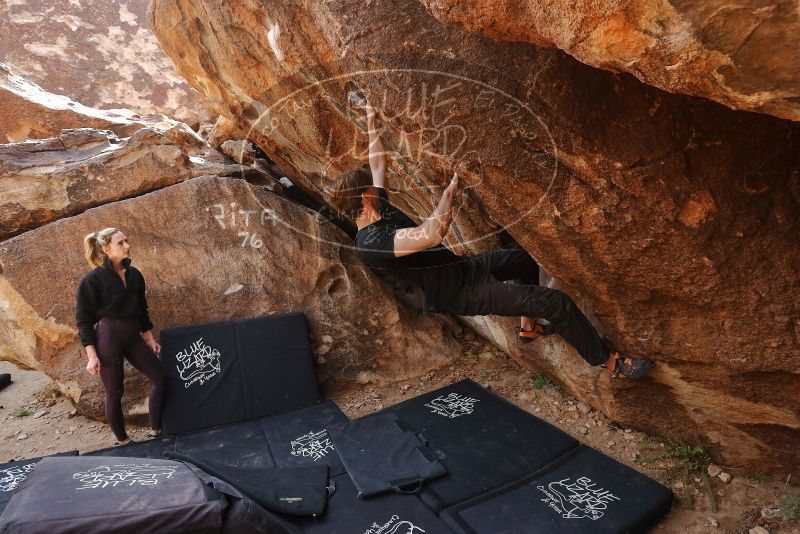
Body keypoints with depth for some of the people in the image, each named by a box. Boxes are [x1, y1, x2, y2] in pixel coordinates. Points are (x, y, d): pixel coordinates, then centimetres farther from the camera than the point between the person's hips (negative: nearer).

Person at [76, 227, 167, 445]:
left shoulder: (134, 274, 6)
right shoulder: (92, 280, -11)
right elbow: (84, 320, -9)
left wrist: (150, 339, 15)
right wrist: (92, 356, -13)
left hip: (133, 337, 6)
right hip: (107, 338, -6)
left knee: (160, 378, 5)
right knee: (114, 392, 5)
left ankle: (155, 429, 20)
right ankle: (122, 440, 24)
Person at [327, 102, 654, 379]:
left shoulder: (379, 209, -1)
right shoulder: (371, 243, -29)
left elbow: (378, 161, 16)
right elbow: (432, 234, -43)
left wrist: (372, 120, 22)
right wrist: (453, 187, -33)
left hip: (462, 267, 10)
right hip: (463, 292, -10)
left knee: (528, 257, 27)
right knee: (557, 303, -14)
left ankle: (528, 327, 39)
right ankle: (610, 362, 7)